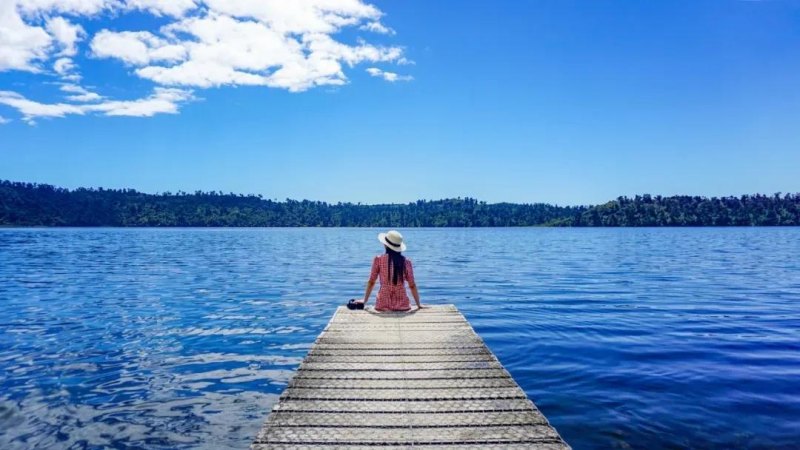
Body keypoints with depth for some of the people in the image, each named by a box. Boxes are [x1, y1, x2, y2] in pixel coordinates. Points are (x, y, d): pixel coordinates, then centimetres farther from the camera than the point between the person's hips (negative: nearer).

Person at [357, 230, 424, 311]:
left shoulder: (379, 259, -3)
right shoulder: (406, 261, 0)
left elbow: (371, 282, 3)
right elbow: (412, 285, 4)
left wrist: (365, 300, 14)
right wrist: (418, 304, 13)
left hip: (383, 305, -1)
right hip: (402, 305, 1)